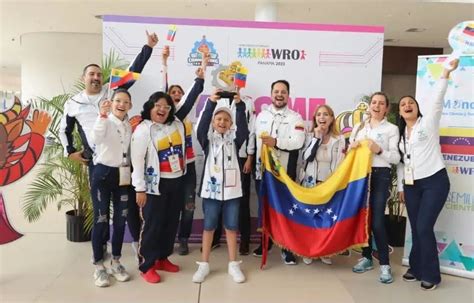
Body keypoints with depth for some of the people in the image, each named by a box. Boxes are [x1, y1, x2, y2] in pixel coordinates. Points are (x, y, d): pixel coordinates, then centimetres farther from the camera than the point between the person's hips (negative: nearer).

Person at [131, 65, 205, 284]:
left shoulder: (176, 123, 8)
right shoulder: (143, 129, -8)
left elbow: (189, 102, 12)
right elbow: (137, 160, -12)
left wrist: (200, 79, 8)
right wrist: (140, 188, -15)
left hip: (176, 181, 6)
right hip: (156, 184, -6)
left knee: (171, 222, 13)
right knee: (153, 224, 1)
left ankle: (163, 258, 30)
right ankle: (147, 266, 15)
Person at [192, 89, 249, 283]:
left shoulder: (234, 138, 5)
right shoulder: (208, 139, 2)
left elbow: (243, 128, -14)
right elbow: (201, 127, -17)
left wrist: (239, 105, -26)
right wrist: (211, 102, -28)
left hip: (232, 189, 1)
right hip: (211, 188, -1)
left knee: (231, 227, 8)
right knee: (208, 226, 8)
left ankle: (233, 264, 20)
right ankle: (204, 264, 20)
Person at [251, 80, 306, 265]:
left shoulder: (295, 117, 0)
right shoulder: (262, 115, 13)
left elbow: (298, 142, -15)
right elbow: (254, 138, 12)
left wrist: (276, 142, -28)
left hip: (284, 172, -3)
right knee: (264, 207, 12)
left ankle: (287, 248, 14)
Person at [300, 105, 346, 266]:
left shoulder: (339, 139, 1)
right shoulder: (310, 136, 2)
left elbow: (338, 164, -2)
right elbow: (306, 157, -13)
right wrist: (316, 137, -14)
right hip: (309, 182, 0)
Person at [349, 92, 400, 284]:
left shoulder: (392, 129, 3)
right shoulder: (358, 127, 14)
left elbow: (396, 158, -3)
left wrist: (379, 150, -18)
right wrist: (351, 147, -6)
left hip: (381, 176, -4)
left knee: (377, 221, -9)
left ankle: (384, 264, 4)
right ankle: (366, 257, 23)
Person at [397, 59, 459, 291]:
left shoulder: (428, 122, -1)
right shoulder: (400, 133, 13)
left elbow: (437, 99, -17)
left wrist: (445, 74, -29)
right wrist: (400, 186, 12)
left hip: (434, 182, -5)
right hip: (411, 185, 5)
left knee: (425, 228, -8)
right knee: (415, 228, 9)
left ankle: (430, 275, 7)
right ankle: (417, 268, 23)